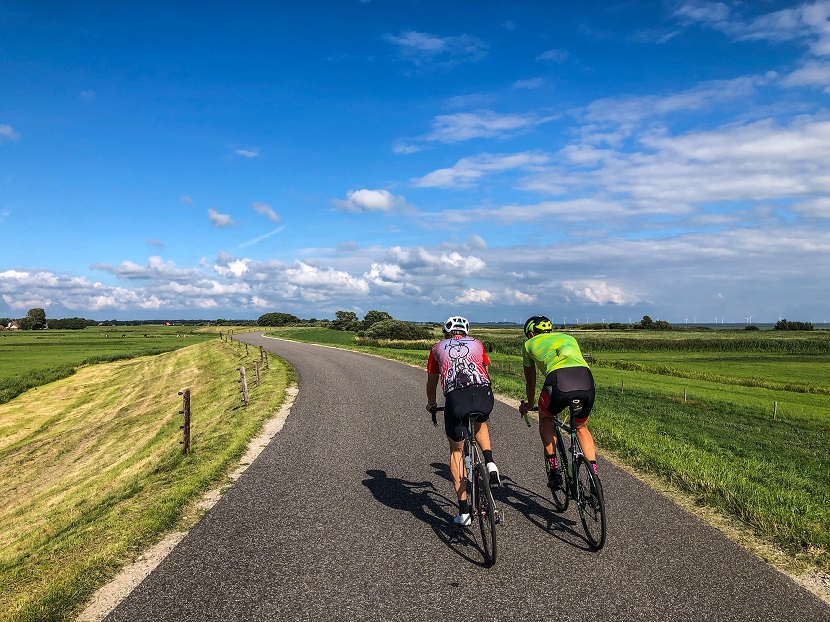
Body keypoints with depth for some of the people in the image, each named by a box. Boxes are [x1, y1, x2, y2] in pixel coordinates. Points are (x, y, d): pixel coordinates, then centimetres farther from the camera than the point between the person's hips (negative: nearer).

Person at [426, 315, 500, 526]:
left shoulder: (438, 348, 28)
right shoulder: (476, 343, 31)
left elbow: (432, 384, 36)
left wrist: (431, 404, 56)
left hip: (456, 397, -1)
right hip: (484, 394, 2)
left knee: (456, 450, 19)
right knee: (480, 423, 38)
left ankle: (464, 511, 16)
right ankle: (490, 464, 15)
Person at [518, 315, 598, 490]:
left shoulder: (530, 344, 30)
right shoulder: (568, 337, 38)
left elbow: (530, 381, 40)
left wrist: (529, 405, 59)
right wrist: (577, 397, 66)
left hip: (559, 380, -3)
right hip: (587, 381, 3)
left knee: (545, 418, 29)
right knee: (581, 427, 30)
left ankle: (554, 471, 23)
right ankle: (594, 475, 20)